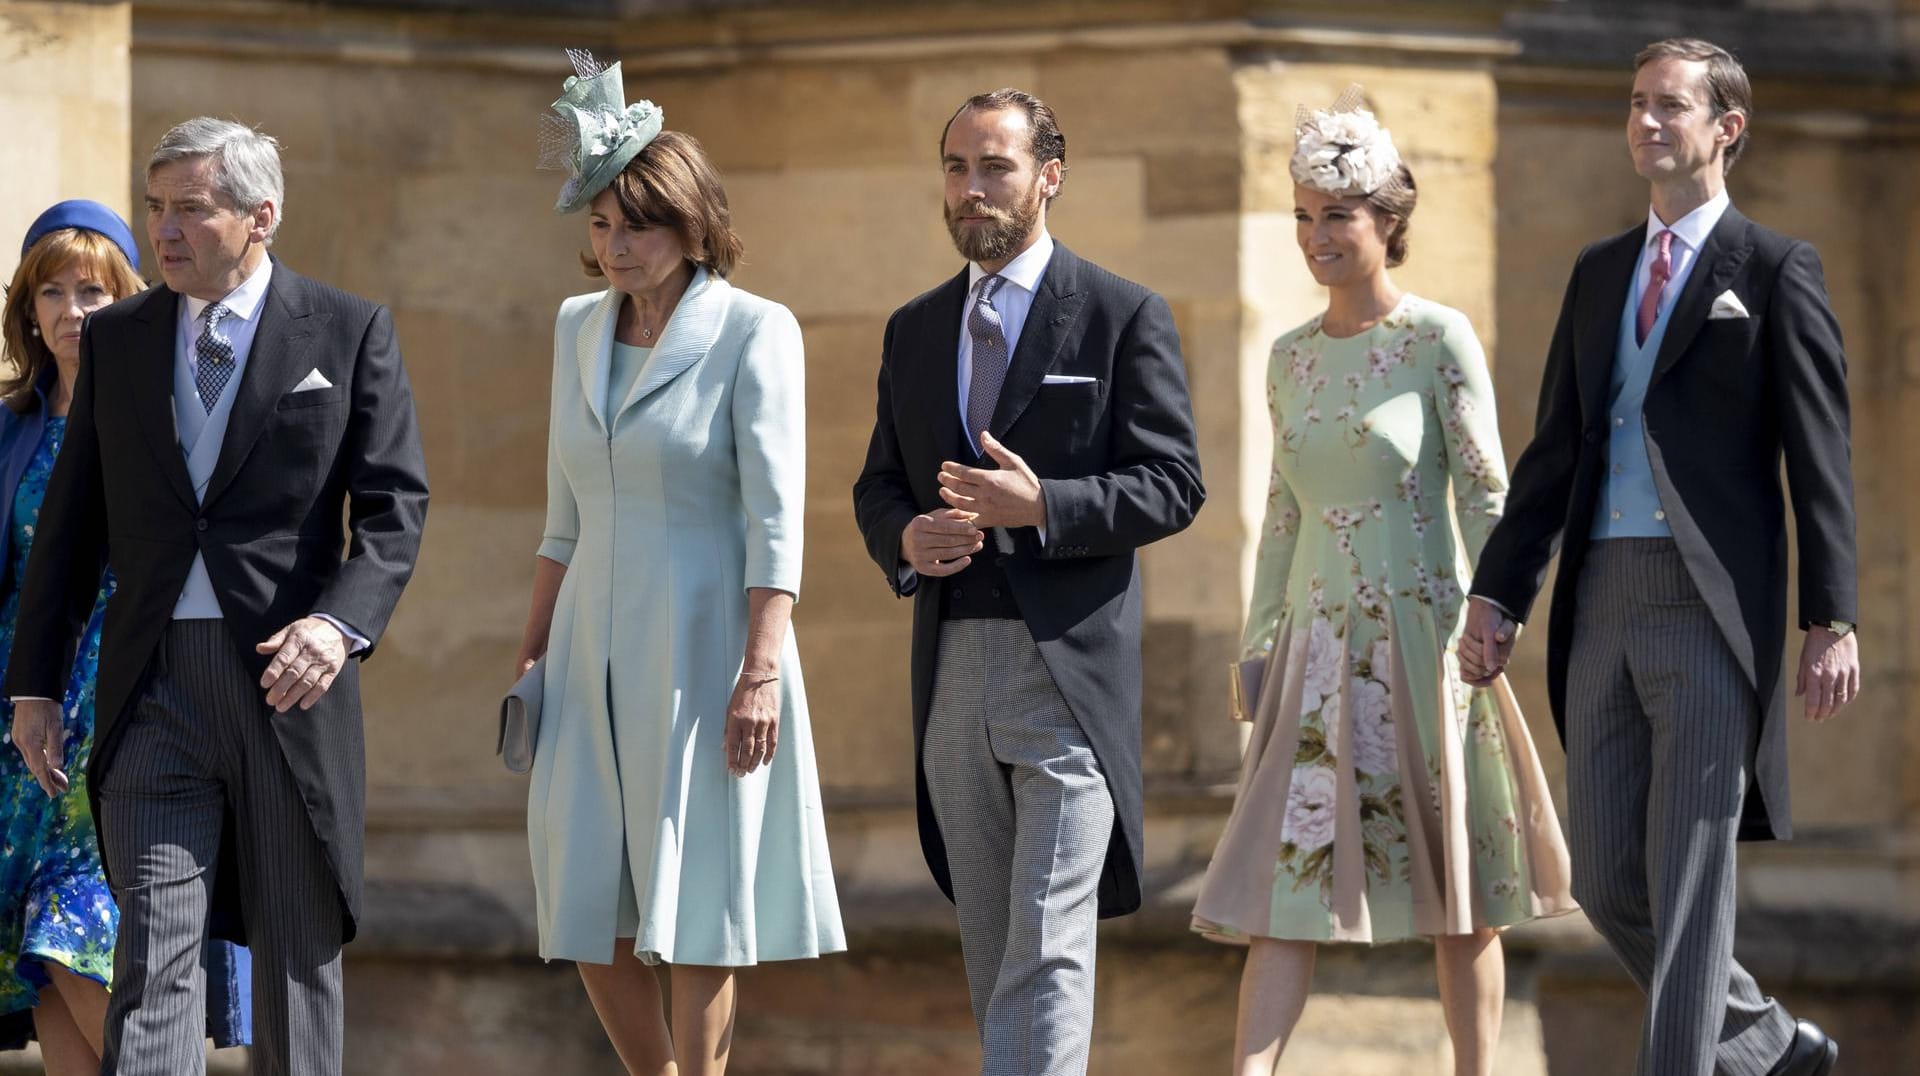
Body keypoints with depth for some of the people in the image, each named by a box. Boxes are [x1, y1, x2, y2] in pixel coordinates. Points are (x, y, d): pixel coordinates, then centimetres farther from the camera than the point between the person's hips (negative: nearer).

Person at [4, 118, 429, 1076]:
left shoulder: (349, 333, 2)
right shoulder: (115, 339, 10)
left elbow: (393, 508, -3)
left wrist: (341, 622, -21)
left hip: (286, 678, -1)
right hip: (153, 685, 1)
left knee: (297, 952, 9)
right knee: (155, 949, -9)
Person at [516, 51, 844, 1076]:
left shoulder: (754, 332, -8)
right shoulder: (579, 328, 10)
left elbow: (774, 516, -12)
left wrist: (761, 670, -19)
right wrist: (532, 650, 16)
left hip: (703, 647, -6)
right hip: (594, 652, 6)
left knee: (696, 914, -2)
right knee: (592, 916, 5)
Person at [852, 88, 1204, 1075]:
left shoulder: (1124, 318, 0)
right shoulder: (914, 332, 16)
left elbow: (1171, 485, -5)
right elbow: (879, 485, 19)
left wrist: (1040, 505, -19)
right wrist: (905, 539, -4)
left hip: (1070, 663, -6)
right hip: (953, 666, 6)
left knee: (1049, 941, -12)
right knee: (988, 942, 11)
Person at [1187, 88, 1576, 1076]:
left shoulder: (1439, 340, -5)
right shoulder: (1291, 357, 11)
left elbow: (1486, 497, -7)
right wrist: (1256, 649, 12)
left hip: (1422, 640, -4)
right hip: (1319, 652, 4)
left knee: (1458, 895, 4)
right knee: (1285, 884, -6)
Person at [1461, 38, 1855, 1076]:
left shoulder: (1776, 271, 1)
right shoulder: (1600, 271, 18)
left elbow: (1819, 460, -4)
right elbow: (1555, 447, 18)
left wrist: (1832, 620, -11)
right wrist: (1497, 592, 10)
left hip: (1713, 604, -6)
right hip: (1604, 601, 6)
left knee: (1689, 875, -9)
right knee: (1605, 878, 7)